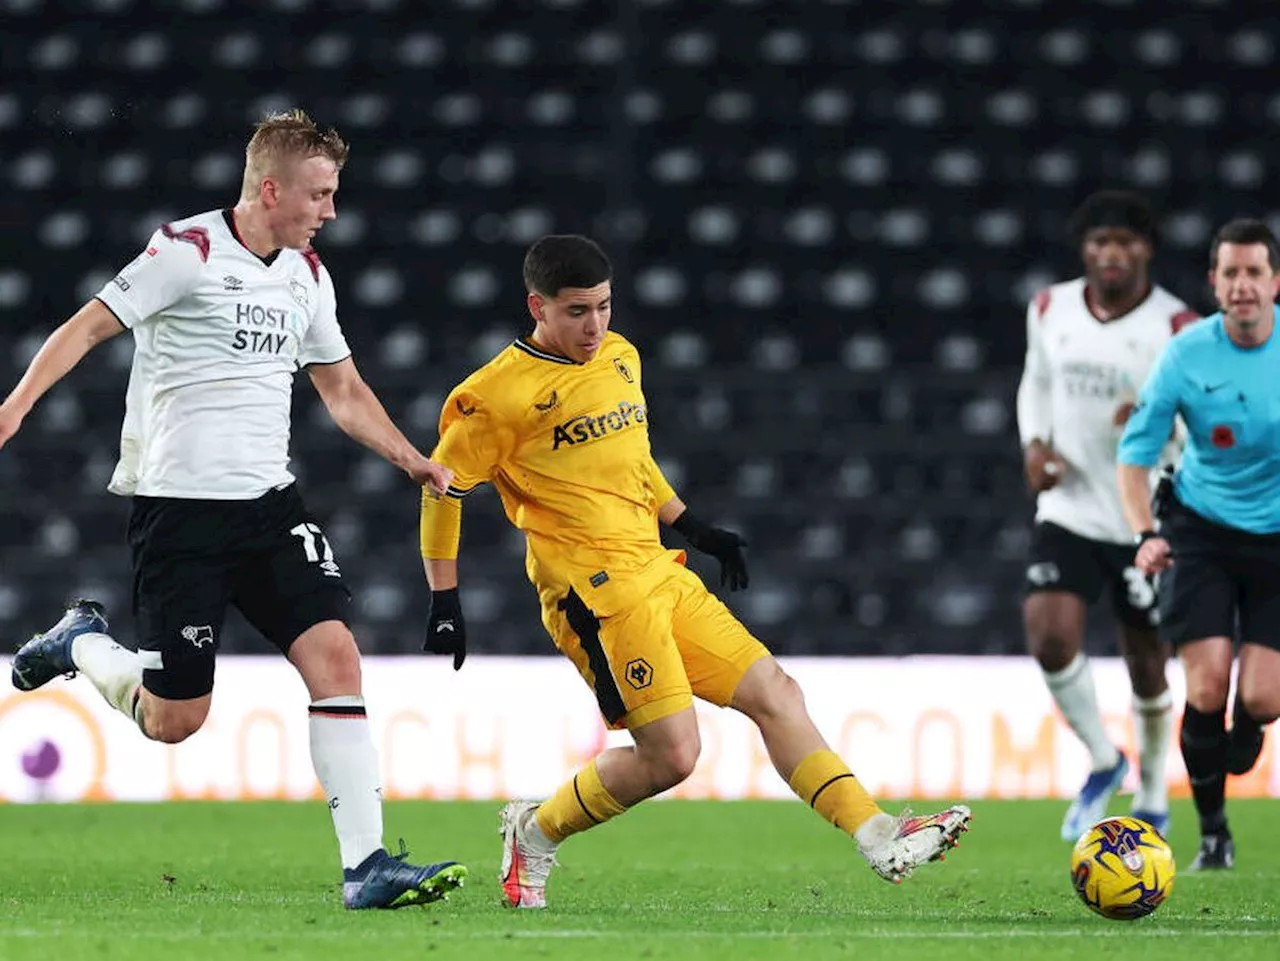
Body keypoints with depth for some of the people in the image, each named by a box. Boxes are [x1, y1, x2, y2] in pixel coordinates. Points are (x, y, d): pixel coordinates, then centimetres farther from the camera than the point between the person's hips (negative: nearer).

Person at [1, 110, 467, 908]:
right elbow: (89, 326, -9)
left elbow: (344, 390, 23)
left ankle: (365, 865, -14)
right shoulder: (189, 251, -9)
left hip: (269, 500, 6)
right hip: (179, 505, -6)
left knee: (334, 653, -13)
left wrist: (412, 460, 10)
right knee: (173, 721, -4)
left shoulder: (307, 275, 12)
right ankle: (81, 643, 28)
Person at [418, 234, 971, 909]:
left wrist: (692, 527, 25)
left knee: (774, 694, 1)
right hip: (596, 592, -8)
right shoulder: (502, 393, -10)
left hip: (658, 573, 8)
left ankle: (880, 838, -1)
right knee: (670, 753, -13)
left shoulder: (620, 356, 13)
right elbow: (443, 485, -4)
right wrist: (444, 602, -6)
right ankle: (535, 833, 6)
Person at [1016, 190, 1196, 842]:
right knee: (1049, 635, -18)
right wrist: (1034, 445, 0)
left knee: (1147, 664, 8)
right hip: (1069, 511, 2)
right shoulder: (1051, 311, 1)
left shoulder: (1176, 328, -12)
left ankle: (1153, 799, 31)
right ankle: (1103, 761, 6)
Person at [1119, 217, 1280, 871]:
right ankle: (1213, 832, 6)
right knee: (1207, 688, -13)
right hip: (1202, 529, -1)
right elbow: (1135, 453, -5)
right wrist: (1145, 534, -20)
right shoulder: (1186, 355, -12)